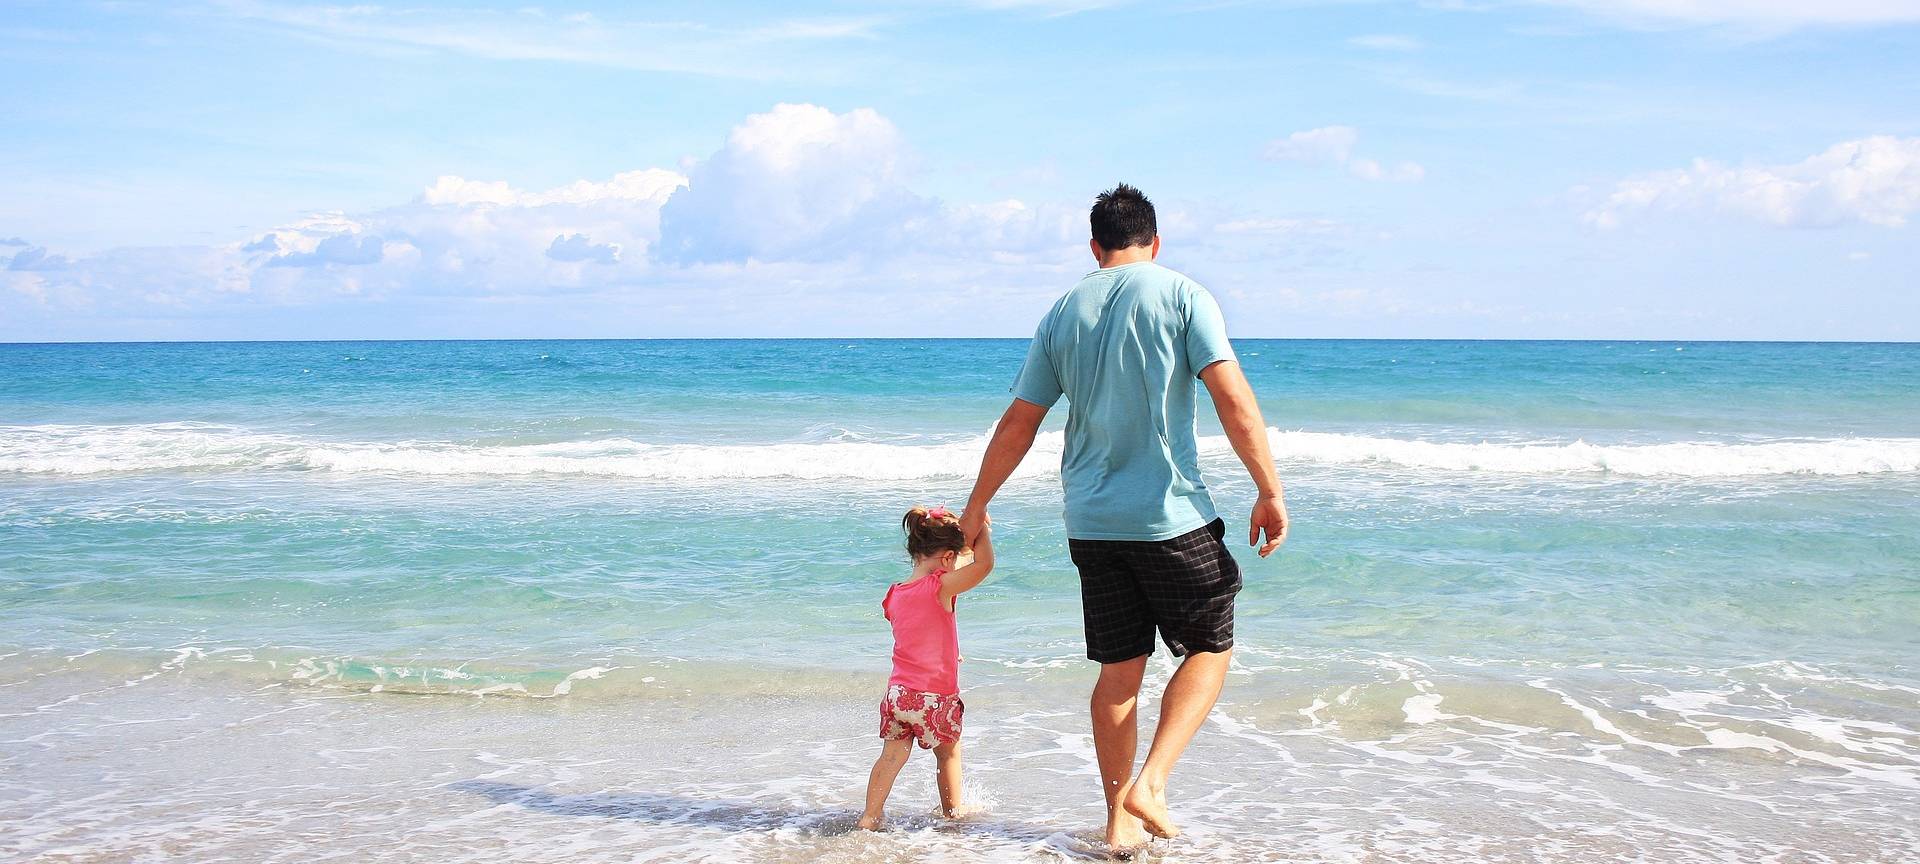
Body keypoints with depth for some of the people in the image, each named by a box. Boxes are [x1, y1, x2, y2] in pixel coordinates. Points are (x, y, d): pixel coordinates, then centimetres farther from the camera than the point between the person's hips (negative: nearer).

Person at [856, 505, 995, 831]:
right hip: (936, 697, -4)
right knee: (949, 752, 18)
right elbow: (984, 563, -26)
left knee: (892, 755, 12)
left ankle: (870, 816, 9)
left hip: (898, 692, 5)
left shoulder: (894, 595, 5)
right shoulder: (941, 588, -17)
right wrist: (981, 527, -11)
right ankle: (952, 809, 33)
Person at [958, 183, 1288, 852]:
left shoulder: (1062, 314, 9)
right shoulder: (1182, 296, -3)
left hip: (1091, 521, 4)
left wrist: (977, 507, 21)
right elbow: (1234, 400, -12)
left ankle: (1120, 820, 18)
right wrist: (1270, 492, -7)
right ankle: (1150, 786, -2)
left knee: (1119, 669, 12)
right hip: (1171, 517, -4)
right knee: (1211, 647, 12)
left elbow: (1017, 424, 12)